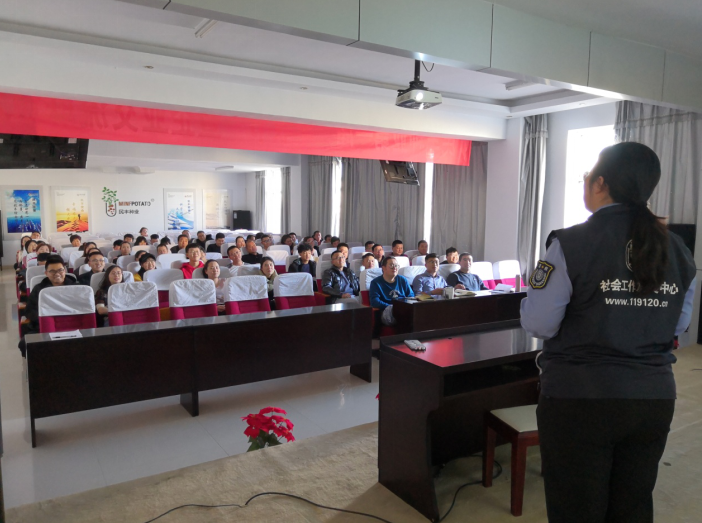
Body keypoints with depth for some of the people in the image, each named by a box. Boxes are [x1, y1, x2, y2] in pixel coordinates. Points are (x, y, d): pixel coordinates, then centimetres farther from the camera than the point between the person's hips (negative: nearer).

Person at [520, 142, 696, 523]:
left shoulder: (571, 244, -16)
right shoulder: (678, 251, 3)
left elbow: (538, 324, -15)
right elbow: (678, 326, 11)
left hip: (580, 400, -5)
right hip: (655, 399, 6)